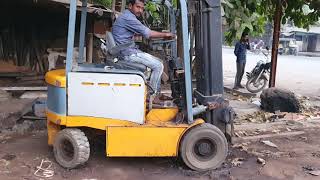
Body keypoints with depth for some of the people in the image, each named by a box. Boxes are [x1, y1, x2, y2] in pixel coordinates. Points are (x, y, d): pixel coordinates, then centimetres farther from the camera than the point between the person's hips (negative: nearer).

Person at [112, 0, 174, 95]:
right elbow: (147, 33, -18)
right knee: (158, 66, -10)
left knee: (158, 62, 13)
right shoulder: (128, 17, -16)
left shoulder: (127, 16, 18)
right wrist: (165, 35, -6)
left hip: (129, 50, 11)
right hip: (128, 53, -11)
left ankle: (157, 93, 16)